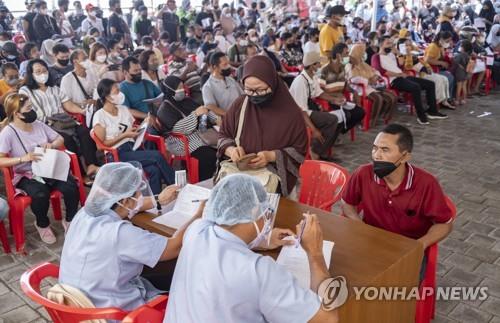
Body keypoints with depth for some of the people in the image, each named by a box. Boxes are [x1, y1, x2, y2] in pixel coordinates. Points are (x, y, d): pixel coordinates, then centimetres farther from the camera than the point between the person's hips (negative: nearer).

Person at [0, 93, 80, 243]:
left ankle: (70, 220, 6)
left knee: (71, 187, -22)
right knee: (41, 195, -34)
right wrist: (23, 158, -28)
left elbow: (60, 139, 15)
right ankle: (42, 224, 0)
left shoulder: (38, 124, 4)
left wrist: (52, 145, -8)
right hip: (27, 175, -4)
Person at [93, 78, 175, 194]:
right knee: (157, 155, -26)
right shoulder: (99, 116, -3)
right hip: (118, 154, -6)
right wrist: (124, 135, -13)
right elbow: (102, 144, -7)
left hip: (133, 147, 6)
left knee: (154, 170, -28)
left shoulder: (124, 109, 15)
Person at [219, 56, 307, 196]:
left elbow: (300, 151, 0)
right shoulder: (239, 104, 3)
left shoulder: (291, 112, -5)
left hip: (276, 175, -2)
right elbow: (223, 136, 13)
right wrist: (231, 150, -11)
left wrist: (272, 156, -17)